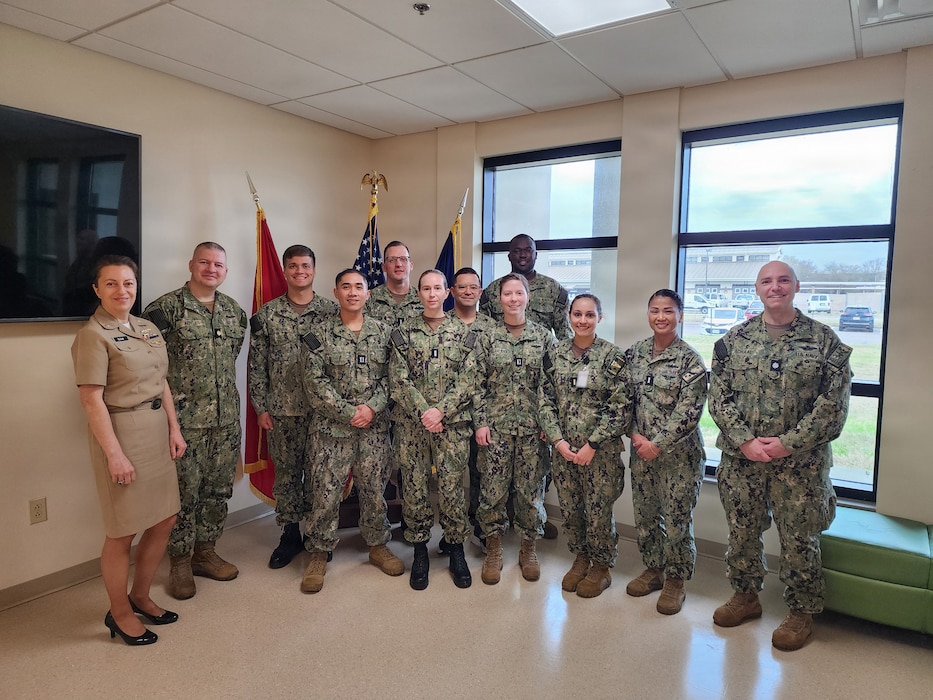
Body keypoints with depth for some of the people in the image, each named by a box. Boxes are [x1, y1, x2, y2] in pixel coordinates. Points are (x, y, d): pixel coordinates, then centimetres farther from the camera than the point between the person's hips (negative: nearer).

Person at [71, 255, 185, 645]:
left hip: (157, 430, 8)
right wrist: (114, 453, -19)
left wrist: (174, 428, 8)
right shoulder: (93, 335, -12)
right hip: (120, 433, -7)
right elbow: (92, 399, -16)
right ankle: (119, 613, 25)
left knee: (165, 520, 14)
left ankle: (140, 596, 35)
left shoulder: (148, 329, 10)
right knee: (123, 531, 5)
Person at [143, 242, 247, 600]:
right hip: (184, 418, -5)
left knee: (219, 489, 13)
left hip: (226, 417, 5)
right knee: (184, 491, 4)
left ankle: (205, 551, 30)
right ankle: (180, 563, 21)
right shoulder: (166, 307, -8)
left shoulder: (235, 311, 9)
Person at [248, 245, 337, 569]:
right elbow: (257, 364, 4)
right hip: (281, 411, 1)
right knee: (286, 473, 11)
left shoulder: (332, 311, 0)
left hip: (322, 408, -1)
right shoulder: (266, 314, 3)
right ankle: (290, 534, 25)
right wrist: (261, 407, 0)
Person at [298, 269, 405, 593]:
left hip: (375, 428, 2)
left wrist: (372, 407, -13)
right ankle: (319, 554, 21)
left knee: (374, 489, 13)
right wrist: (349, 412, -14)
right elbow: (314, 382, -10)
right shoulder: (319, 335, -3)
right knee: (325, 492, 3)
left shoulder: (382, 332, 5)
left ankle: (378, 545, 32)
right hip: (332, 428, -2)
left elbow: (390, 376, 2)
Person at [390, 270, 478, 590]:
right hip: (411, 424, 1)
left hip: (453, 424, 0)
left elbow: (467, 381, -3)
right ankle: (420, 551, 24)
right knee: (414, 488, 7)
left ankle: (456, 549, 22)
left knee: (452, 488, 4)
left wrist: (441, 411, -14)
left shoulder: (463, 333, 4)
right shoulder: (404, 333, 4)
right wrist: (423, 412, -15)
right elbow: (399, 381, -3)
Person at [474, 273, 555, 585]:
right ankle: (493, 549, 23)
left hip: (532, 426, 0)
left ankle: (528, 548, 27)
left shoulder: (544, 336, 1)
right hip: (496, 425, 0)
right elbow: (478, 384, 1)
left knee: (531, 488, 7)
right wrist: (480, 423, -5)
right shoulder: (488, 338, 1)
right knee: (492, 488, 5)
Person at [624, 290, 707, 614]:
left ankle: (675, 579, 25)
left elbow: (689, 411, -15)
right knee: (644, 514, 15)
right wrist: (635, 435, -6)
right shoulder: (634, 353, 4)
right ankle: (653, 568, 35)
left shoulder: (690, 359, -10)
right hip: (641, 450, 5)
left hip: (678, 453, -5)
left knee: (676, 519, 5)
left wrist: (658, 444, -17)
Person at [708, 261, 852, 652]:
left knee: (799, 539, 9)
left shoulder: (824, 340, -3)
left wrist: (788, 443, -16)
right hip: (740, 458, 2)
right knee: (741, 532, 14)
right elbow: (718, 395, 0)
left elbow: (834, 402, -7)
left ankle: (801, 612, 30)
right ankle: (745, 597, 35)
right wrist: (745, 441, -13)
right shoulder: (734, 339, 3)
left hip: (801, 461, -2)